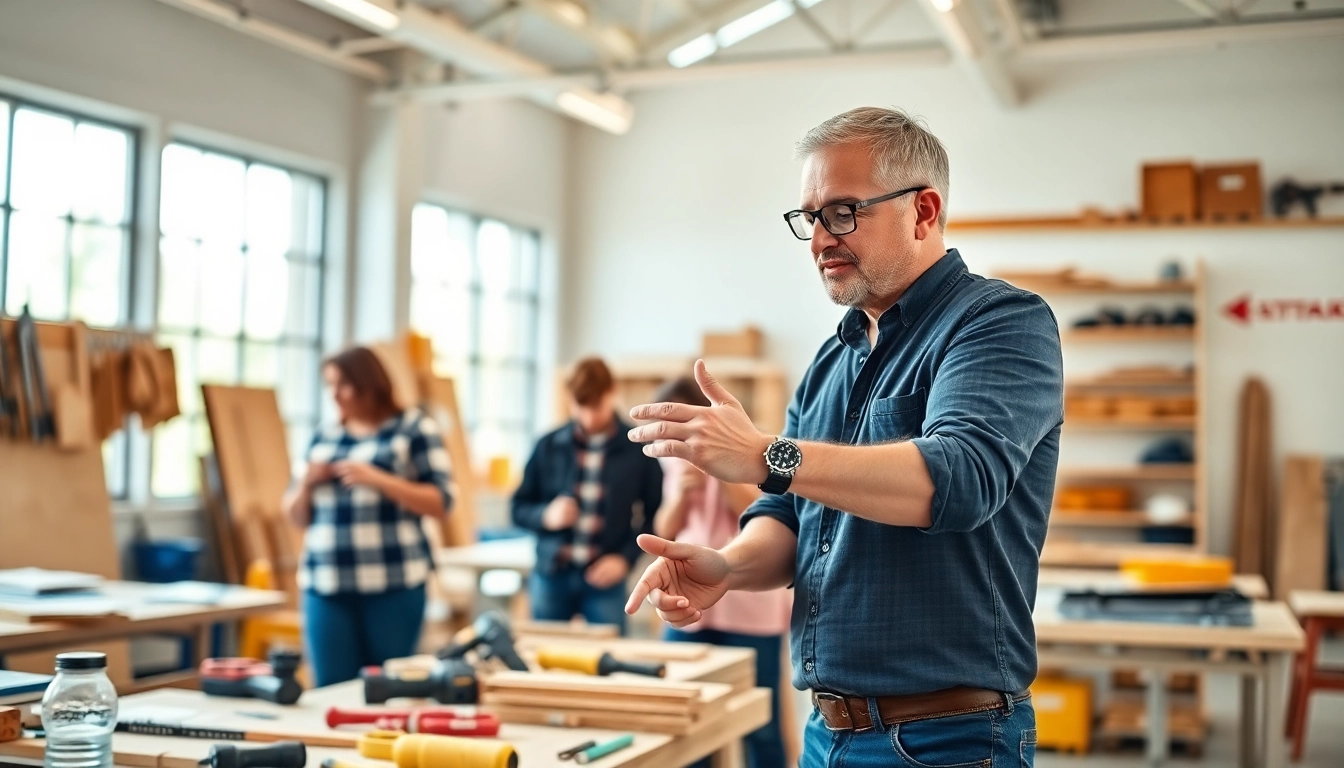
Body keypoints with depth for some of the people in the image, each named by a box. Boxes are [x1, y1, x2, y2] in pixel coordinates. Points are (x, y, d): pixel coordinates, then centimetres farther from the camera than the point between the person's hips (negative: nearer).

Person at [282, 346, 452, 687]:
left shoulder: (414, 428, 3)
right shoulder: (323, 438, 16)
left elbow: (440, 503, -5)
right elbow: (297, 516, 20)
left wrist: (376, 479, -14)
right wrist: (307, 481, -1)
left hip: (393, 585, -4)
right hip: (325, 585, 4)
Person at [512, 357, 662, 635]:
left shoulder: (638, 449, 0)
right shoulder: (549, 446, 4)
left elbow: (656, 516, 3)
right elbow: (519, 508, 9)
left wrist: (625, 558, -9)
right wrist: (545, 515, -12)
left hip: (605, 579, -2)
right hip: (551, 576, 2)